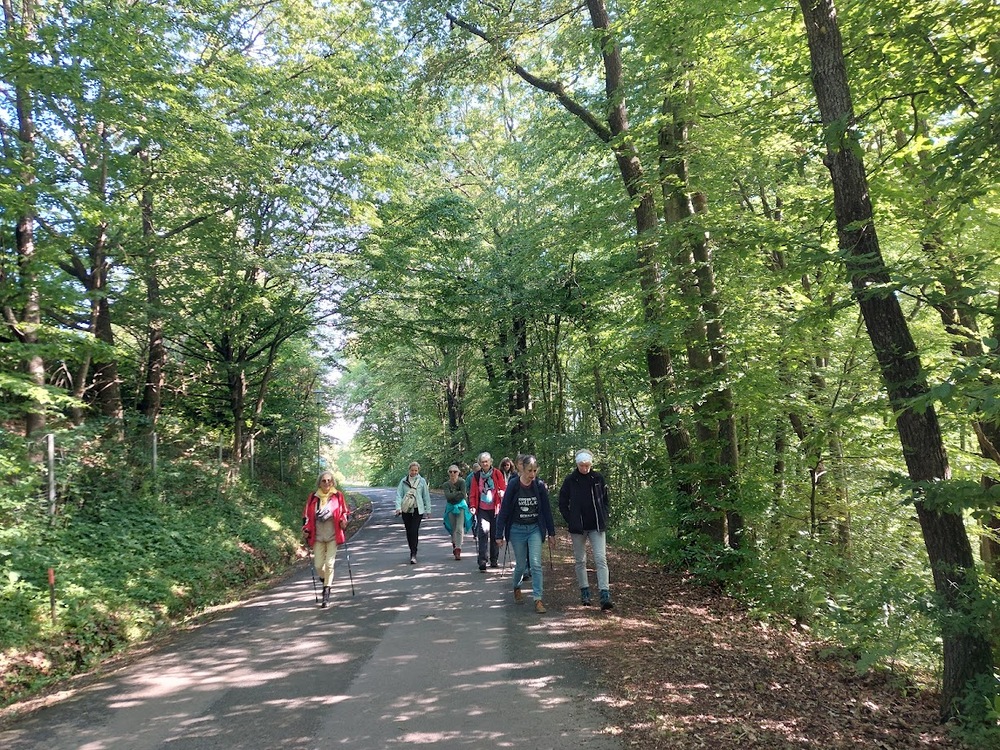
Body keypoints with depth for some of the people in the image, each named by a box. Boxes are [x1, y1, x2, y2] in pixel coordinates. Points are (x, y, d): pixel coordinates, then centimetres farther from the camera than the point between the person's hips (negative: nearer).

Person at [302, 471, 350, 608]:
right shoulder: (313, 497, 1)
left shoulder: (338, 496, -3)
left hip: (333, 536, -2)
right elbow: (307, 515, 8)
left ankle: (326, 593, 6)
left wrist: (344, 521, -13)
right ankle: (326, 582, 36)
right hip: (318, 537, 2)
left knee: (329, 564, -5)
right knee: (318, 565, 4)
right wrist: (306, 529, -3)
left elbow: (345, 512, 6)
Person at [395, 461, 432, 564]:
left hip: (418, 509, -2)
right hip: (406, 510, 2)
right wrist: (398, 507, -14)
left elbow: (426, 496, 7)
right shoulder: (403, 481, 3)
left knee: (414, 531, -12)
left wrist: (428, 510, 6)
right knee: (408, 531, 9)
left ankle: (413, 555, -12)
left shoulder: (422, 481, 3)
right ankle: (412, 551, 26)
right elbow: (398, 494, 0)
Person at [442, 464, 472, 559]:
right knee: (453, 529, 9)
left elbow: (463, 496, -17)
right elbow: (448, 496, -17)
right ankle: (455, 546, 29)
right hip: (450, 508, 3)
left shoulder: (462, 482, -8)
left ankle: (458, 550, -13)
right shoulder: (446, 484, -2)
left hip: (461, 507, -3)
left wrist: (453, 496, -11)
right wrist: (459, 493, -16)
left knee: (459, 529, -12)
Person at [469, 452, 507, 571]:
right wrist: (472, 506, -6)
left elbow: (504, 488, 4)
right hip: (482, 509, -1)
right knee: (483, 532, -15)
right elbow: (473, 493, 6)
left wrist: (502, 493, -17)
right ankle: (482, 561, -16)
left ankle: (493, 560, 22)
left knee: (494, 534, 8)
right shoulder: (476, 475, 4)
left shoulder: (497, 473, 2)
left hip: (495, 509, 1)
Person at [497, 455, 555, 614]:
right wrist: (499, 535, -7)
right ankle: (517, 587, 40)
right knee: (521, 565, 11)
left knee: (536, 564, -10)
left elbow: (546, 509, 2)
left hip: (535, 529, 1)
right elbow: (504, 511, -7)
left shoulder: (540, 486, -6)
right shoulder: (513, 486, -12)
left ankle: (538, 599, -5)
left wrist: (551, 532, 5)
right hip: (517, 529, -1)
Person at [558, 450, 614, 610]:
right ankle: (585, 593, 21)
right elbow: (563, 504, 5)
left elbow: (606, 501, 11)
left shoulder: (598, 479, 2)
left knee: (601, 559, -8)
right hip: (577, 528, 0)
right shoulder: (570, 481, -2)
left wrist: (603, 518, 1)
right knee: (580, 561, 9)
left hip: (597, 527, 0)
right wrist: (571, 521, -2)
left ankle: (605, 595, -10)